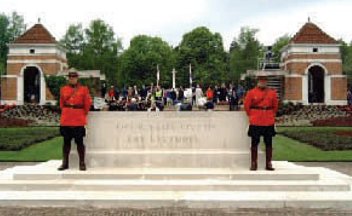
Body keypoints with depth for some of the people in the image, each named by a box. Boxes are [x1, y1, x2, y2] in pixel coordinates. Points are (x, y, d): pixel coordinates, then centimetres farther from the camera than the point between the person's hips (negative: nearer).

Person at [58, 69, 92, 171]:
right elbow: (62, 103, 17)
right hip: (66, 120, 2)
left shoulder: (84, 89, 1)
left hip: (79, 120, -2)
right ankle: (65, 163, 17)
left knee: (79, 141, 0)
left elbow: (87, 103, 6)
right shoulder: (63, 89, 8)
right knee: (66, 141, 8)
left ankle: (82, 163, 8)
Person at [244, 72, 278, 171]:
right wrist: (252, 116, 7)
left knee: (269, 143, 6)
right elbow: (247, 106, 5)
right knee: (254, 143, 2)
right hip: (255, 123, -2)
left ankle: (269, 164, 13)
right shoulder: (251, 92, -1)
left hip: (269, 122, 2)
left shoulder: (272, 93, 6)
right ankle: (253, 164, 9)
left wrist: (271, 116, 11)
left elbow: (275, 106, 16)